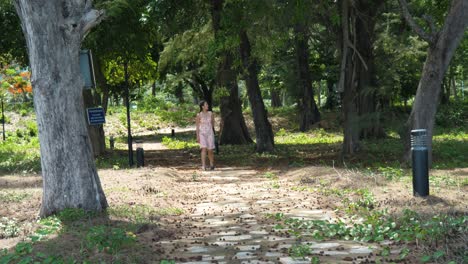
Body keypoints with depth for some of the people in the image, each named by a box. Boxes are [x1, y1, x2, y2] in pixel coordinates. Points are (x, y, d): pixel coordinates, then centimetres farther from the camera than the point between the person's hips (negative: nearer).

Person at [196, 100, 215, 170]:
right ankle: (204, 165, -19)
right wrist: (197, 136, -6)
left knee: (210, 150, 3)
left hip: (210, 133, 2)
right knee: (204, 149, -17)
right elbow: (197, 126, -1)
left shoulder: (211, 113, 3)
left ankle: (212, 165, 24)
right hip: (202, 133, -2)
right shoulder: (199, 115, -3)